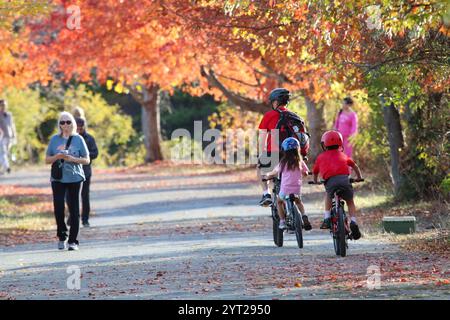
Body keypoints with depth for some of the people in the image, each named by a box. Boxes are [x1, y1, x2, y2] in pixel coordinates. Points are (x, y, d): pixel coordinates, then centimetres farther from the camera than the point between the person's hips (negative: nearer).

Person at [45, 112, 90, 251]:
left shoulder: (78, 139, 3)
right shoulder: (55, 139, 7)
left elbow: (86, 160, 3)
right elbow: (47, 160, 10)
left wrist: (72, 159, -13)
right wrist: (57, 157, -10)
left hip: (75, 178, -1)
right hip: (58, 178, 1)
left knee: (74, 209, -2)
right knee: (58, 208, -8)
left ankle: (73, 241, 5)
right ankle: (62, 237, 12)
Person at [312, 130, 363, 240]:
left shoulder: (321, 157, 25)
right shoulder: (342, 155, 29)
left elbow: (315, 172, 33)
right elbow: (355, 166, 37)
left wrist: (315, 181, 53)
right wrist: (359, 177, 53)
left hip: (330, 181, 0)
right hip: (344, 178, 0)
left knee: (328, 196, 32)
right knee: (350, 202, 20)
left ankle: (327, 219, 23)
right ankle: (353, 222, 1)